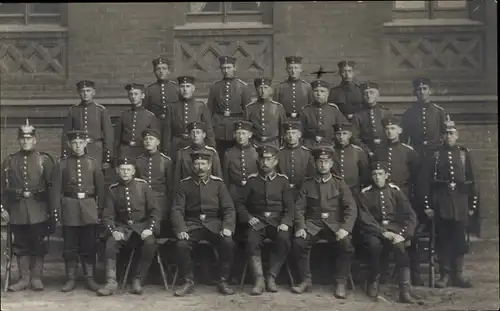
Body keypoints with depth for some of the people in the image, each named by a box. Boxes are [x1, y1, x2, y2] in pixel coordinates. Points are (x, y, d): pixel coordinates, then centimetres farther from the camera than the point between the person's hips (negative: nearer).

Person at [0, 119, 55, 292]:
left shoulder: (44, 159, 1)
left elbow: (52, 185, -1)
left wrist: (52, 209, -6)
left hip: (38, 209, -2)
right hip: (16, 209, 2)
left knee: (38, 244, 3)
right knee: (20, 245, 8)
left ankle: (36, 278, 14)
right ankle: (24, 278, 18)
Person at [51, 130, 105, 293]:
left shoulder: (94, 163, 7)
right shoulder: (62, 164, 4)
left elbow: (100, 188, 8)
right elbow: (56, 189, 2)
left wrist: (100, 209, 3)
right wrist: (56, 210, -5)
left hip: (89, 207, 0)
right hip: (69, 207, 0)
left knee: (89, 245, 3)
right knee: (69, 246, 4)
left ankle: (90, 278, 13)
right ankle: (70, 279, 13)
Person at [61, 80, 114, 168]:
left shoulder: (102, 110, 1)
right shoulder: (72, 110, 7)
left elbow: (109, 135, 0)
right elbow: (65, 135, 9)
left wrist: (107, 159, -5)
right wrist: (64, 158, 3)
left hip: (96, 151, -1)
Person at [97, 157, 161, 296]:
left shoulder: (143, 185, -2)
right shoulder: (113, 190, 4)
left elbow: (155, 210, -3)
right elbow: (108, 215, 1)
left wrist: (150, 229, -18)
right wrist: (114, 231, -18)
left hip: (142, 225, -1)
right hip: (122, 227, 2)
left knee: (150, 243, -31)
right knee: (110, 243, -28)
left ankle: (138, 281, -17)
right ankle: (111, 282, -19)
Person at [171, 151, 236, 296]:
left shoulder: (218, 183, 6)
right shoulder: (185, 184, 5)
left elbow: (229, 208, 2)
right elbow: (177, 209, -1)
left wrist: (227, 227, -17)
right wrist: (181, 229, -19)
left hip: (214, 224, 0)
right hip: (192, 224, 0)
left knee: (228, 243, -28)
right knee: (181, 245, -29)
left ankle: (223, 281, -8)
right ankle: (188, 282, -8)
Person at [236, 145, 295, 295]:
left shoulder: (282, 180, 9)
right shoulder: (252, 180, 9)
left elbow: (290, 206, 4)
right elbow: (240, 203, 9)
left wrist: (285, 222, -13)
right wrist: (248, 217, -8)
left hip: (277, 220, 0)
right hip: (257, 220, 0)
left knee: (284, 239, -32)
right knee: (252, 240, -32)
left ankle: (271, 277, -18)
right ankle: (259, 279, -25)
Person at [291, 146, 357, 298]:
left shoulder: (339, 183, 7)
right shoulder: (307, 184, 10)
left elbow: (351, 208, -1)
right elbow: (299, 208, 5)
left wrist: (345, 228, -17)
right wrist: (300, 227, -14)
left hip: (334, 223, -1)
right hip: (313, 223, 1)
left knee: (346, 244, -30)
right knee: (298, 242, -28)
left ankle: (341, 283, -14)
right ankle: (305, 280, -9)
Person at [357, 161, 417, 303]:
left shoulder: (395, 191, 5)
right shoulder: (365, 194, 2)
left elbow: (410, 215, 0)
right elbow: (365, 219, -7)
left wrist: (403, 234, -16)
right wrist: (383, 232, -20)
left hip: (393, 227, 1)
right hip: (374, 229, -1)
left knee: (399, 245, -33)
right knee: (374, 244, -35)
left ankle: (405, 288, -29)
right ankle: (374, 281, -12)